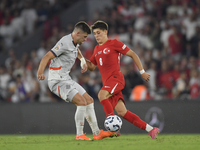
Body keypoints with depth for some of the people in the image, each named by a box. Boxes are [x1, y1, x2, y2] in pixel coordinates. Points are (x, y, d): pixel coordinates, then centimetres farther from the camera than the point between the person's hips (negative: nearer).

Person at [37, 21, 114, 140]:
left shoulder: (75, 42, 10)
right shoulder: (65, 43, -20)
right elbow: (47, 57, -26)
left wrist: (83, 61, 26)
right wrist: (40, 73, -39)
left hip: (66, 79, 10)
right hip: (57, 81, -10)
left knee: (89, 100, 9)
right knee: (81, 102, -21)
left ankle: (97, 133, 17)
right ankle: (79, 135, -12)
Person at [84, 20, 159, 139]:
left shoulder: (114, 43, 1)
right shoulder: (97, 49, 23)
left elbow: (133, 55, 3)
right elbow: (92, 67, 27)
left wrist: (142, 72, 0)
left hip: (116, 77, -7)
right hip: (107, 81, 7)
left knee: (102, 95, -33)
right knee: (121, 112, -5)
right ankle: (150, 129, 1)